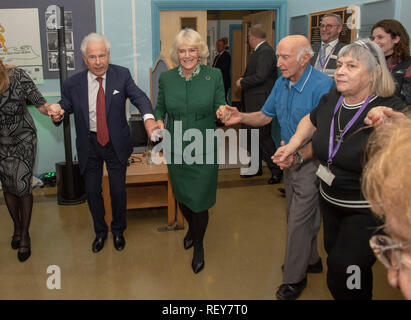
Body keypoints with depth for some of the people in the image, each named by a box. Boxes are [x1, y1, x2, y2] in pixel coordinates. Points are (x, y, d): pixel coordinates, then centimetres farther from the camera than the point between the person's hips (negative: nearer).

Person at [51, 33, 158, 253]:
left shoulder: (122, 75, -10)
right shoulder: (73, 84, -8)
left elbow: (138, 96, -21)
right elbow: (64, 106, 1)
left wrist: (148, 118, -42)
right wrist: (57, 114, -25)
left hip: (116, 143, -1)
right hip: (89, 144, 1)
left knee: (118, 191, 9)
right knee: (92, 191, 12)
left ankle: (118, 230, 36)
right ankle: (100, 231, 38)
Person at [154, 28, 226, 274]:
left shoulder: (214, 76, -5)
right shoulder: (166, 78, 0)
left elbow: (220, 109, -2)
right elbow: (160, 107, 11)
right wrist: (157, 121, -9)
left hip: (203, 150, -3)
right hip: (175, 150, 3)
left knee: (199, 200, 3)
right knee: (182, 196, 19)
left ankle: (198, 246, 31)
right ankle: (192, 227, 52)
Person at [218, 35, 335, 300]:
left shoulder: (323, 85, -23)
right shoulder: (282, 84, 3)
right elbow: (265, 116, 9)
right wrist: (240, 117, -9)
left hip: (312, 162, -8)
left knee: (299, 221, 1)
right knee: (297, 216, 21)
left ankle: (294, 278, 20)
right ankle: (310, 260, 44)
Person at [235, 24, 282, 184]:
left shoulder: (265, 51, -16)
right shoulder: (258, 51, 15)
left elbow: (260, 76, -25)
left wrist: (242, 83, -12)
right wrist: (244, 81, 0)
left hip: (261, 103, -10)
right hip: (253, 103, 10)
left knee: (263, 136, -4)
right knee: (251, 135, 16)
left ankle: (276, 169, 9)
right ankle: (256, 168, 28)